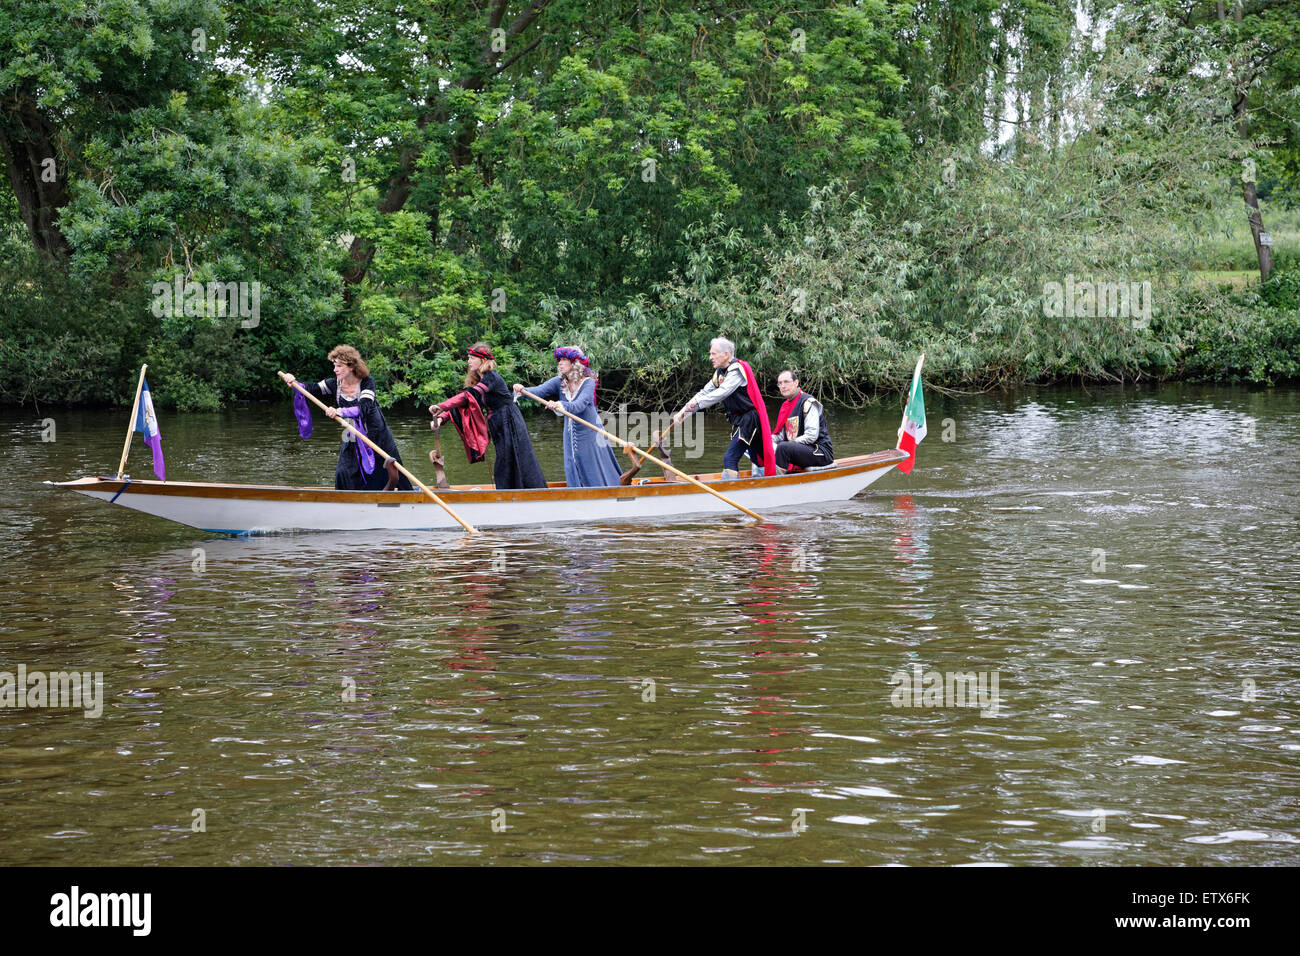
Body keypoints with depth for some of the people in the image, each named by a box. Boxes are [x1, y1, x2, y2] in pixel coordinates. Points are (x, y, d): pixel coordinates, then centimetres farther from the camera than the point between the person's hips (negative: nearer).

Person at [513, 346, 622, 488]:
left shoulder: (588, 382, -14)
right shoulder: (559, 382, 0)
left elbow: (580, 405, -30)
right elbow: (539, 390, -16)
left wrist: (561, 405, -49)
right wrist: (523, 391, -37)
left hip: (589, 434, -5)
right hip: (570, 435, 5)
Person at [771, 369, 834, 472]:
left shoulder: (808, 402, -11)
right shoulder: (786, 406, 17)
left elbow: (811, 436, -21)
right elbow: (782, 435, 16)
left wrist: (788, 445, -24)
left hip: (820, 453, -9)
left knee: (783, 447, -32)